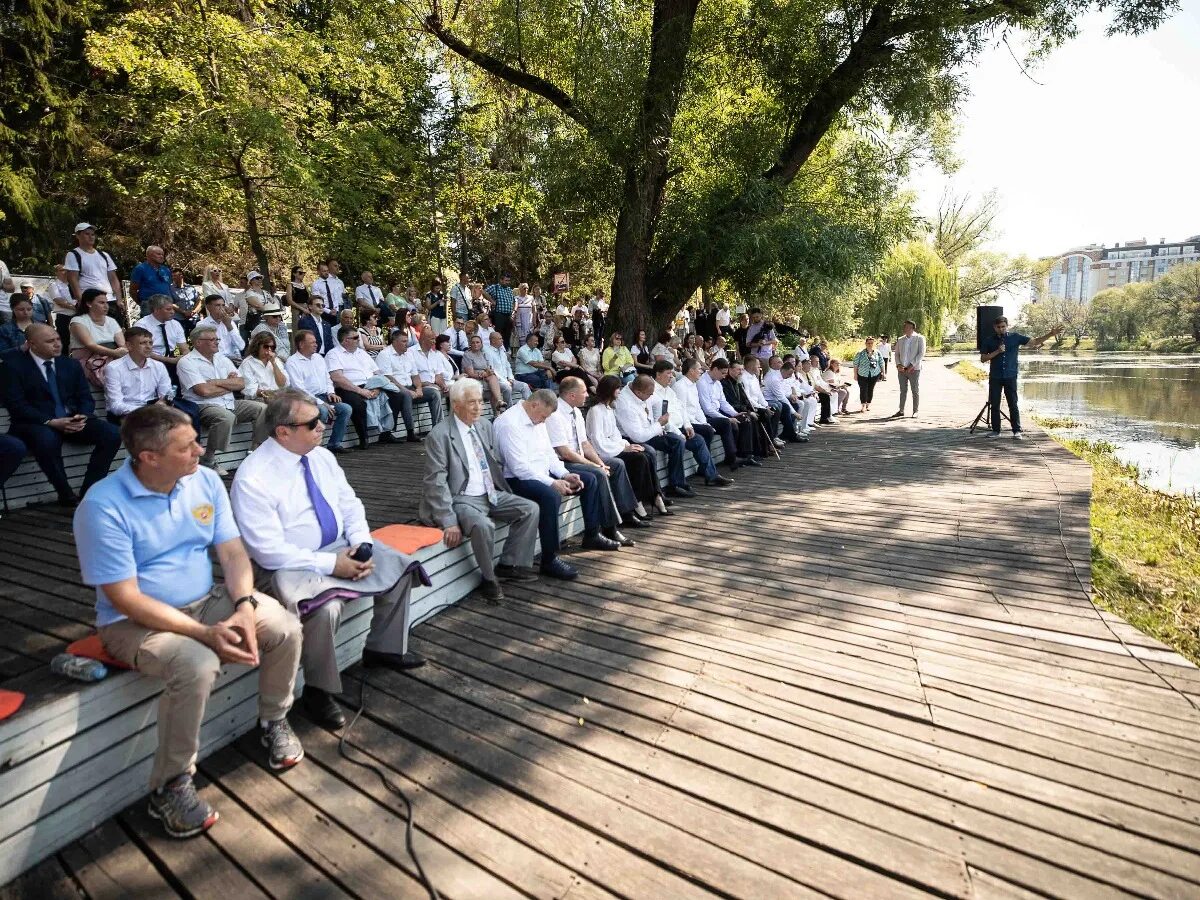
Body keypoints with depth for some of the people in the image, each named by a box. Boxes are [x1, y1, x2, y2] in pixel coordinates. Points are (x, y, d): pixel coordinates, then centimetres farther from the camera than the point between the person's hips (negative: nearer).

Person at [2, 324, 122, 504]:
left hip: (73, 420, 4)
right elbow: (16, 405, -9)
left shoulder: (71, 364, 14)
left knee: (112, 434, -22)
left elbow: (85, 398, 11)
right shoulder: (14, 365, -1)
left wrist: (82, 417, -12)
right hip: (36, 423, -4)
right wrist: (51, 422, -21)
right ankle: (66, 495, -21)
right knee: (47, 440, -39)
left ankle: (88, 490, -13)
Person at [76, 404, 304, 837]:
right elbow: (126, 599, -21)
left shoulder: (205, 481, -4)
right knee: (196, 666, -34)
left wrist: (245, 605, -20)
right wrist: (205, 633, -28)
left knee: (285, 629, -17)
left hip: (208, 601, 5)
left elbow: (233, 552, -1)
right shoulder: (103, 506, -20)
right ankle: (170, 786, -9)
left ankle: (274, 720, 11)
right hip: (135, 621, -5)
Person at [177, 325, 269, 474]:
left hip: (230, 404, 7)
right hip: (204, 406, -7)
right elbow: (204, 391, -17)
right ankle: (207, 461, -21)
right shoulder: (187, 362, -4)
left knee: (263, 409, -10)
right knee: (226, 417, -37)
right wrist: (230, 384, -2)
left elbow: (241, 384, 7)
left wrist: (217, 382, -8)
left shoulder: (222, 358, 16)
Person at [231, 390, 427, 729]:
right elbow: (270, 551, -23)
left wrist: (361, 544, -12)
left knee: (400, 567, -1)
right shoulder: (253, 478, -21)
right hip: (287, 566, -7)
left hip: (339, 547, 8)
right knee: (326, 608, -34)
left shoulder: (321, 457, 0)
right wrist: (332, 564, -25)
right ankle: (317, 691, -7)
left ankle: (384, 648, 18)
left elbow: (350, 505, 7)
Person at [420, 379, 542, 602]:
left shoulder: (485, 425, 8)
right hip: (461, 499, -7)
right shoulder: (439, 435, -13)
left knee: (530, 509, -7)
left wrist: (504, 495, 9)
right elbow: (436, 482, -17)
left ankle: (508, 565, 5)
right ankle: (489, 579, -9)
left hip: (491, 494, 7)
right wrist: (449, 521, -23)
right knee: (483, 525, -34)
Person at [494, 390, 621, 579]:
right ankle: (549, 560, -27)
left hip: (542, 474, 10)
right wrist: (553, 483, -27)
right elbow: (519, 467, -26)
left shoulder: (537, 420, 9)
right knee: (551, 496, -39)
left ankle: (592, 536, 20)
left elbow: (548, 452, 15)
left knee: (589, 479, 9)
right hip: (517, 479, -10)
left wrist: (565, 475, -1)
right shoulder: (510, 424, -20)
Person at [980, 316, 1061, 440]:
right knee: (994, 405, 4)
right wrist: (997, 352, -10)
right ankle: (995, 430, 13)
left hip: (1010, 376, -1)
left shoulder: (1015, 337, 3)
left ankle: (1017, 431, 2)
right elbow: (983, 358, 2)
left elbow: (1035, 341, 3)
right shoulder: (989, 340, 4)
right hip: (995, 377, 1)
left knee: (1013, 404, -2)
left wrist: (1050, 334, -8)